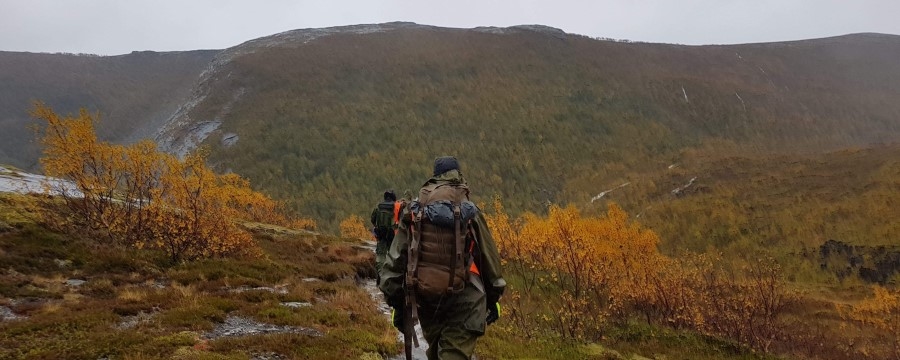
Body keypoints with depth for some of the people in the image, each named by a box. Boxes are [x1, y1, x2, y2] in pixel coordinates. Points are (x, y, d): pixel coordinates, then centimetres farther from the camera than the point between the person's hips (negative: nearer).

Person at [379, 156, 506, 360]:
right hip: (462, 299, -3)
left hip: (424, 296, 4)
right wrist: (493, 299, 17)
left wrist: (397, 303, 8)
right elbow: (489, 257, 4)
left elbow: (395, 259, 1)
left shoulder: (413, 212, 2)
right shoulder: (469, 213, -3)